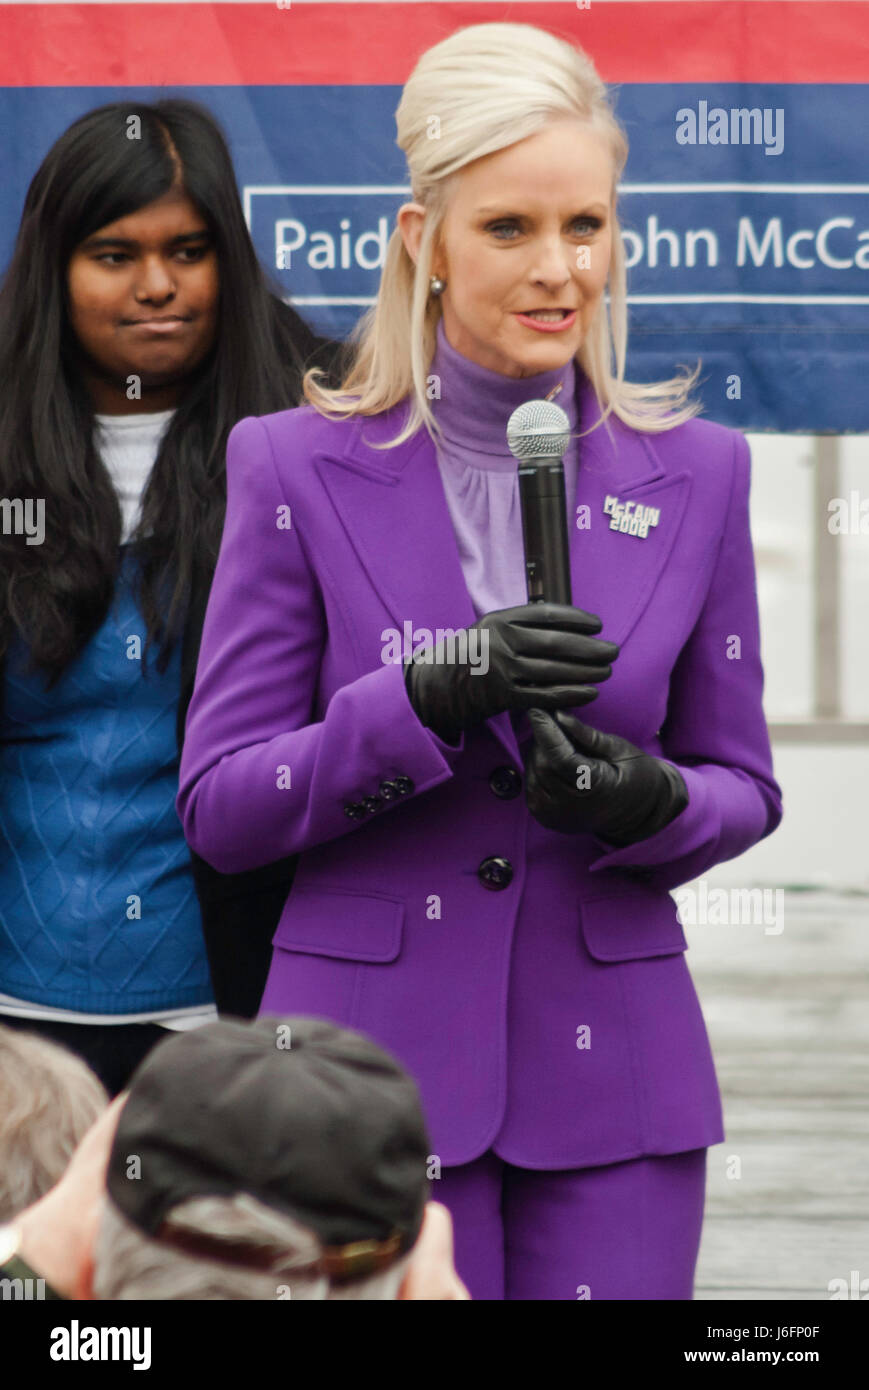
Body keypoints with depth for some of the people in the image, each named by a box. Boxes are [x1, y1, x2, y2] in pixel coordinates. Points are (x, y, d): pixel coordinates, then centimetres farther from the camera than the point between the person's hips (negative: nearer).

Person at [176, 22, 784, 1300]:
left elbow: (741, 786, 11)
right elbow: (219, 809, -4)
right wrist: (427, 694, -20)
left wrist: (647, 800, -13)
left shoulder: (696, 473, 4)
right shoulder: (297, 467, -2)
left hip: (612, 1070, 2)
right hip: (377, 1062, -2)